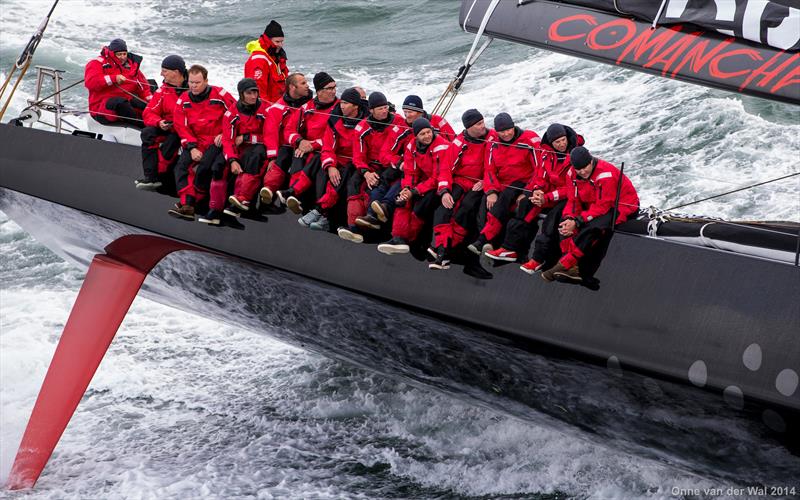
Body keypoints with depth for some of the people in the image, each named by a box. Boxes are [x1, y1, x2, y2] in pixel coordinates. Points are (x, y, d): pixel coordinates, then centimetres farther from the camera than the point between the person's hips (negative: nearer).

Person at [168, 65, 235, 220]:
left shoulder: (219, 94, -6)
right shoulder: (183, 101, 4)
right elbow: (182, 127, 2)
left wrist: (225, 134, -7)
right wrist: (192, 147, -9)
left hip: (218, 142, -4)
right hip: (196, 142, 5)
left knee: (204, 168, -28)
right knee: (182, 166, -18)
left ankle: (190, 202, -17)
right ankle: (186, 205, -26)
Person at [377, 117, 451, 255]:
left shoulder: (442, 147, -21)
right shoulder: (412, 147, 0)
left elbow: (438, 178, -22)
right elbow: (410, 172, 4)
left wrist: (415, 191, -23)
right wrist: (406, 189, -18)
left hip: (439, 186, -7)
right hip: (424, 181, 7)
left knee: (420, 206, -27)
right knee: (403, 201, -16)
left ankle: (407, 240, -17)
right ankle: (398, 238, -21)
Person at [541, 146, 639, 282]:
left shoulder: (606, 174, -29)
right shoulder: (573, 173, -7)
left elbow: (602, 206, -28)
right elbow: (574, 201, -2)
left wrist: (577, 222, -32)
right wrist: (569, 219, -23)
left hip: (622, 206, -8)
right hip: (594, 205, 8)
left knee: (592, 227, -33)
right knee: (565, 222, -12)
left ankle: (565, 265, -25)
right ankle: (572, 268, -19)